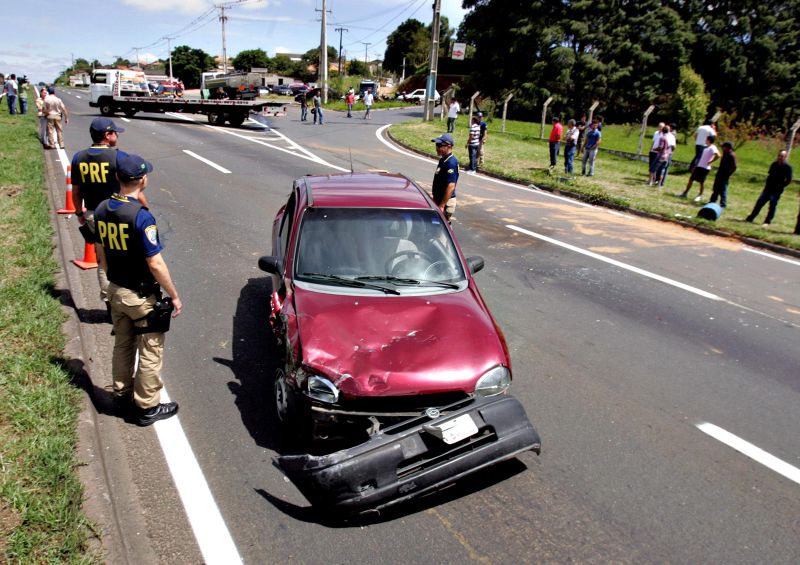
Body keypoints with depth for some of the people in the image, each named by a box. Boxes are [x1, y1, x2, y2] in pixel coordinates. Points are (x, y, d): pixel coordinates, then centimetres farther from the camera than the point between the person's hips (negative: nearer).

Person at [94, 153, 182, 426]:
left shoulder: (102, 210, -1)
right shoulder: (141, 216, -24)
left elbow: (103, 249, 10)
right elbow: (155, 263, -23)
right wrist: (174, 296, -14)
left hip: (115, 290, 8)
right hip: (141, 296, -7)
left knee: (123, 345, 22)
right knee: (150, 352, 7)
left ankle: (122, 394, 37)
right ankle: (147, 407, 17)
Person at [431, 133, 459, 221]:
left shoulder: (451, 163, -21)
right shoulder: (443, 160, 9)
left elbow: (451, 186, -26)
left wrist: (442, 205, -26)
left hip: (446, 202, -10)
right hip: (439, 200, 10)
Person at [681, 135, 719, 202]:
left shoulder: (712, 148, -13)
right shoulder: (706, 147, 15)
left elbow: (717, 155, -28)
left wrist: (710, 162, -20)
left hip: (705, 168, -9)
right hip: (699, 166, 9)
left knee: (701, 182, -1)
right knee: (691, 179, 8)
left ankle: (700, 196, 10)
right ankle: (685, 192, 15)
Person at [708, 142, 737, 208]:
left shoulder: (732, 155, -15)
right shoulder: (725, 154, 13)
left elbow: (734, 167, -20)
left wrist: (728, 174, -16)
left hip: (724, 175, -9)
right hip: (719, 174, 9)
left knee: (723, 190, -6)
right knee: (716, 188, 17)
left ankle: (723, 204, -2)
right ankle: (712, 201, 27)